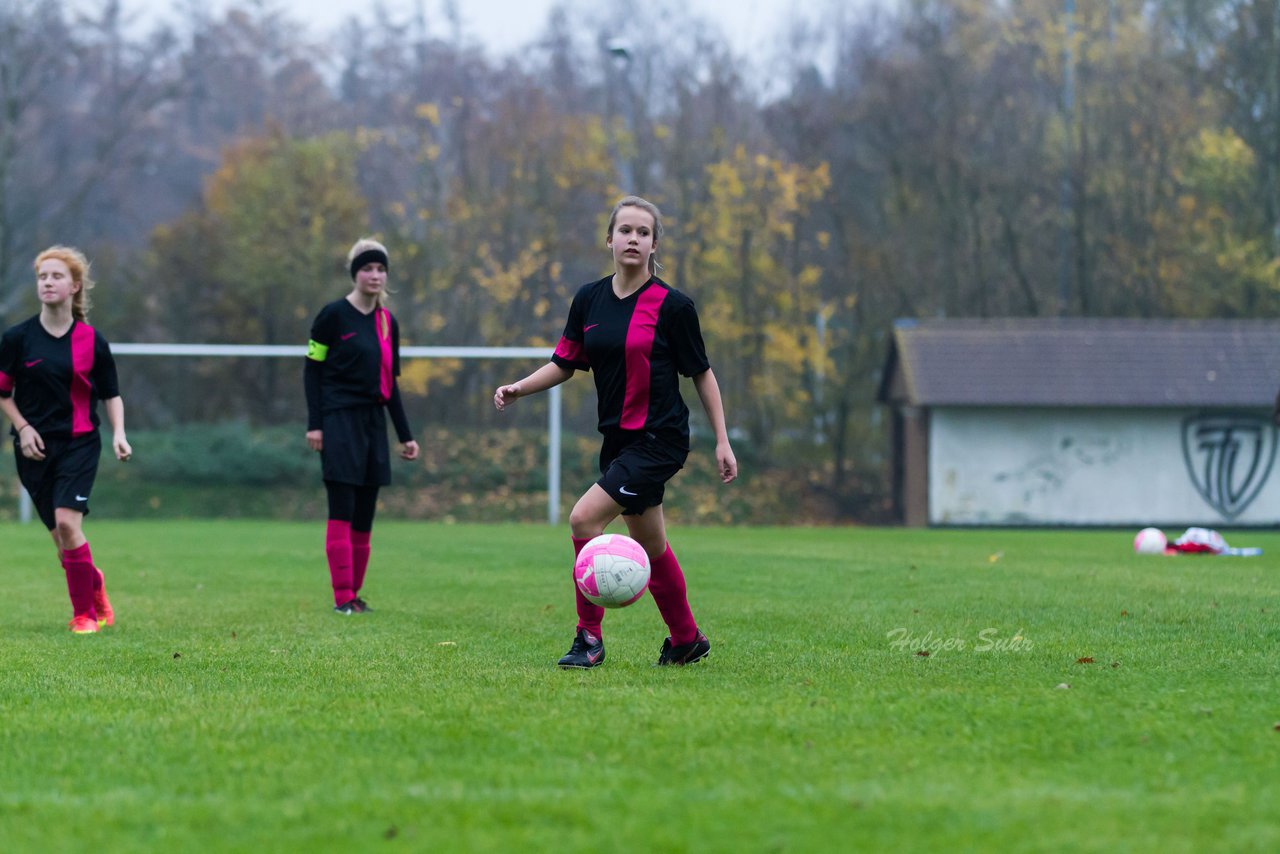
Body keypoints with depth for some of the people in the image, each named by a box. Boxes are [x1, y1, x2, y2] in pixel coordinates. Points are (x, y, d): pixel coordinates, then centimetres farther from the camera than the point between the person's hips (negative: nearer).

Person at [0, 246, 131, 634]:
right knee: (60, 535, 3)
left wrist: (119, 434, -5)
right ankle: (95, 586, 29)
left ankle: (84, 613, -6)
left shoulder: (92, 340, 0)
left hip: (79, 443, -2)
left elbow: (111, 394, 9)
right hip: (35, 447, 2)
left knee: (67, 522, -18)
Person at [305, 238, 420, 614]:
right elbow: (312, 369, -3)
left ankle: (355, 594, 10)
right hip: (339, 420, -6)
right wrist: (314, 424, -10)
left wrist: (405, 435, 16)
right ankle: (343, 597, -9)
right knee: (342, 511, -9)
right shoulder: (333, 315, -4)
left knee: (364, 517, 5)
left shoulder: (388, 322, 12)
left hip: (374, 421, 6)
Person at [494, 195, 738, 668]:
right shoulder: (589, 299, 4)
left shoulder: (672, 305, -10)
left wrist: (722, 442, -3)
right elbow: (565, 363, 13)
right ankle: (687, 639, 32)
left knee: (584, 519, -18)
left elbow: (701, 373, -3)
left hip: (660, 439, -6)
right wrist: (519, 388, -4)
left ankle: (589, 636, -7)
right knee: (650, 545, 15)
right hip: (618, 439, 6)